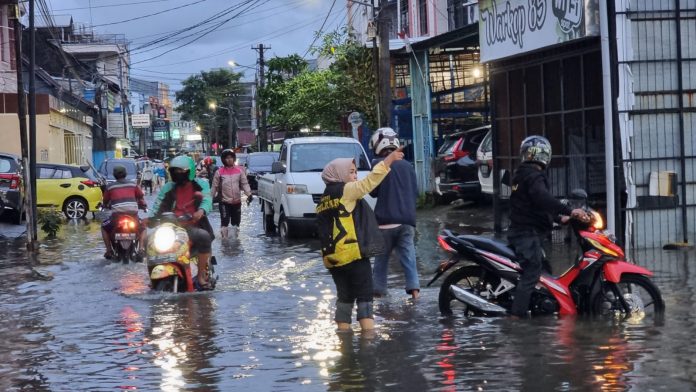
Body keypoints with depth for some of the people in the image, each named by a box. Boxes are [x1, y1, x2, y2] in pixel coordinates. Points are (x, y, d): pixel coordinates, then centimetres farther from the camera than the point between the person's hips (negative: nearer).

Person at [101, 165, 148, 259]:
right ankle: (141, 248, 7)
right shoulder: (133, 184, 13)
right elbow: (141, 197, 18)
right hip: (133, 214, 1)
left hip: (117, 215, -1)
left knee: (104, 227, 26)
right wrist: (144, 205, 40)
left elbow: (105, 201, 18)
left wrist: (106, 206, 42)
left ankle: (109, 250, 15)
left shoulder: (110, 186, 10)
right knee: (142, 228, 29)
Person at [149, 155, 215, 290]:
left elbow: (207, 200, -8)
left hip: (192, 226, -3)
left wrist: (201, 211, -31)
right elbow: (159, 204, 9)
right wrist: (150, 218, -11)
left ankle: (201, 276, -23)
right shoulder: (169, 187, 17)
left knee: (204, 237, -34)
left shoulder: (200, 184, 9)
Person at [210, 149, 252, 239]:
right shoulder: (219, 172, -4)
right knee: (224, 222, -10)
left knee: (236, 222, 12)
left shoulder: (239, 170, 2)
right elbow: (215, 186, -1)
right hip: (224, 202, -3)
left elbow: (244, 184, 2)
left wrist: (249, 194, -10)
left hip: (237, 201, 3)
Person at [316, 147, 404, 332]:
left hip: (333, 258, 8)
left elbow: (323, 231, 17)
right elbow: (369, 182, -16)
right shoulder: (345, 191, -7)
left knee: (344, 297, 13)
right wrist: (389, 160, -15)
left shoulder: (324, 200, 17)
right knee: (364, 296, -4)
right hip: (354, 255, -8)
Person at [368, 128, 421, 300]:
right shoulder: (408, 166, 10)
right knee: (408, 254, 3)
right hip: (408, 219, 4)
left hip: (386, 219, -3)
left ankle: (378, 288, 12)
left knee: (382, 256, 8)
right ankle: (414, 286, -11)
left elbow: (373, 191, -2)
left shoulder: (379, 164, -6)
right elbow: (415, 192, 14)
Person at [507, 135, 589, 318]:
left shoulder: (521, 174, 19)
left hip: (518, 231, 10)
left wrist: (559, 216, 28)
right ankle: (516, 315, -21)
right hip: (529, 233, -10)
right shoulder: (534, 176, -13)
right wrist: (569, 211, -34)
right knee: (530, 275, -14)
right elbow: (543, 198, -32)